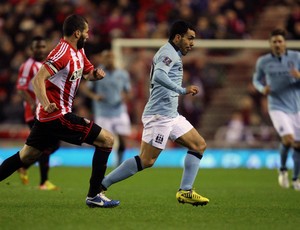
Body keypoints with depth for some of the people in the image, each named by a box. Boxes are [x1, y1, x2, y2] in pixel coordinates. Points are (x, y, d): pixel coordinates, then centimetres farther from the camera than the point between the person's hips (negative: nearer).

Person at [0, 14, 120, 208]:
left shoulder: (79, 52, 13)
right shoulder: (63, 53, -17)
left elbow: (88, 73, 26)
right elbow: (37, 79, -24)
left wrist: (96, 74, 2)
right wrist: (46, 103, -38)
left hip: (47, 116, 10)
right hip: (58, 115, -10)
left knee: (26, 156, 14)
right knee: (107, 140, -8)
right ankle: (94, 195, -6)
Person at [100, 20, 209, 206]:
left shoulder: (172, 54, 19)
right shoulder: (169, 52, -12)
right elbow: (158, 75, -31)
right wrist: (182, 90, -32)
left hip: (171, 115, 11)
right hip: (159, 114, -11)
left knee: (199, 145, 7)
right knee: (146, 160, -12)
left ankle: (185, 191, 4)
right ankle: (100, 186, -8)